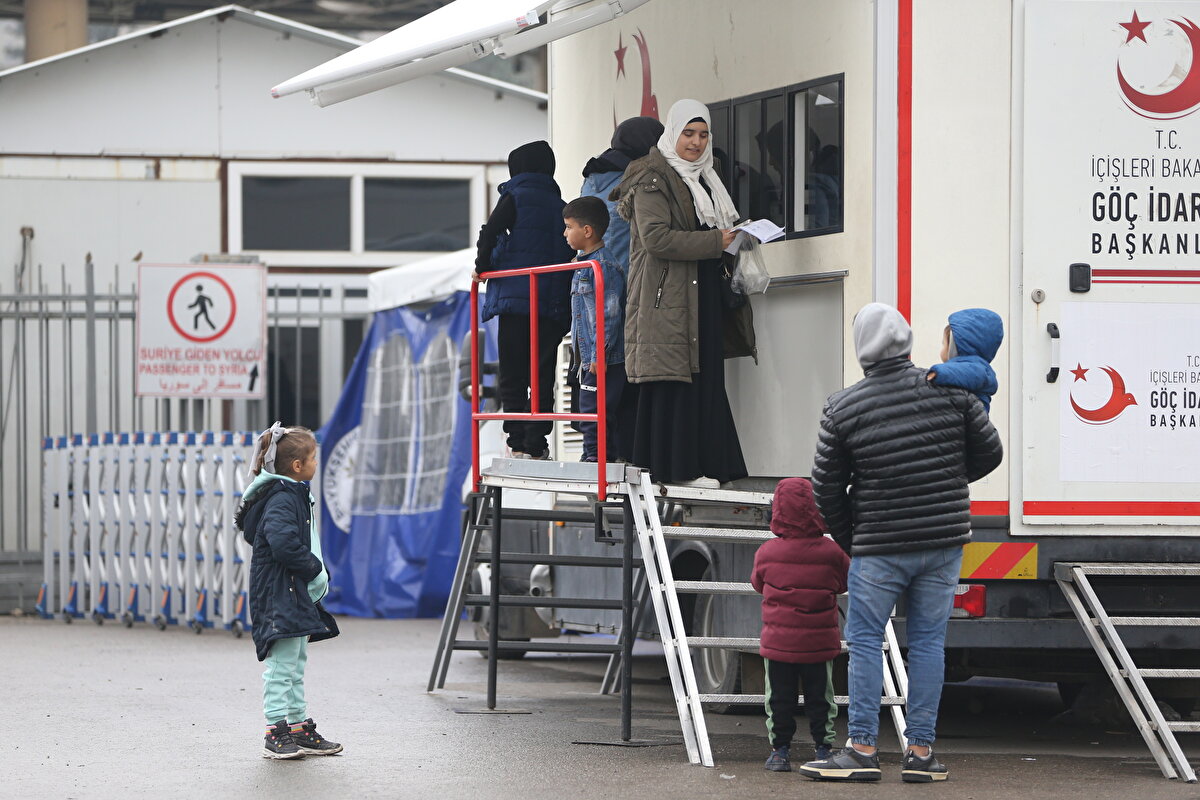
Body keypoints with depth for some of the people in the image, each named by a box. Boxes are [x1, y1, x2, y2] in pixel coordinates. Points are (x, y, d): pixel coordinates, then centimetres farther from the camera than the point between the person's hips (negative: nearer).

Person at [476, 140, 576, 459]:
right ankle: (536, 443, -1)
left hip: (517, 300, -4)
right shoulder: (560, 206, 13)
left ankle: (518, 443, -5)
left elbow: (490, 234, -13)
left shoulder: (515, 198, 0)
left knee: (512, 376, 0)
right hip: (554, 305, 4)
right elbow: (570, 252, 10)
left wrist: (482, 267, 4)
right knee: (543, 376, 6)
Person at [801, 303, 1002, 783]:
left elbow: (826, 490, -1)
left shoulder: (843, 409, -6)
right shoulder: (950, 390, -3)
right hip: (944, 541, 2)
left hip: (878, 548, -2)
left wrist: (848, 541, 14)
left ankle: (862, 748, 2)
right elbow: (989, 453, 6)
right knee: (928, 641, 7)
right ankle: (921, 751, 8)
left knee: (865, 641, 6)